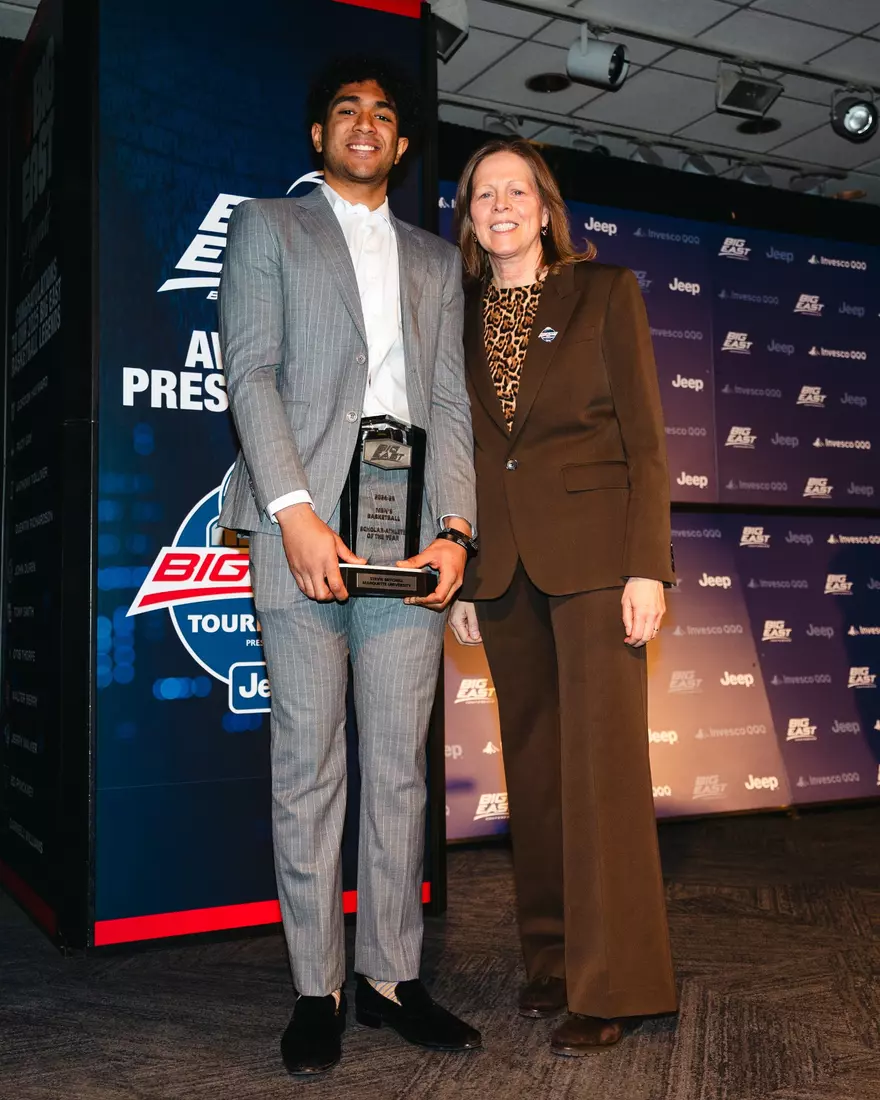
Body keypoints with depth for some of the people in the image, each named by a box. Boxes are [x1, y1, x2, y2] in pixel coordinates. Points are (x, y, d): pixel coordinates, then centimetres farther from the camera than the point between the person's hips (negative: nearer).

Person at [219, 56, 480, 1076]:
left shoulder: (437, 260, 23)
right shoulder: (266, 227, 14)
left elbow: (450, 402, 13)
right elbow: (251, 375, 0)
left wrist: (454, 527, -2)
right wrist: (295, 513, -13)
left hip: (411, 532, 3)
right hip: (304, 525, -3)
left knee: (400, 764, 4)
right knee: (308, 763, 0)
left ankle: (390, 974, 15)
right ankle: (315, 990, 10)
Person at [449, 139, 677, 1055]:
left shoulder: (604, 292, 3)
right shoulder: (461, 317, 13)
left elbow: (645, 439, -2)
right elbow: (461, 456, 13)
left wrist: (647, 567, -11)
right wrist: (462, 581, 8)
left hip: (591, 551, -4)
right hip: (504, 564, 4)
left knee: (601, 762, -5)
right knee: (532, 769, 9)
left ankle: (612, 985, 4)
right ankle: (552, 961, 22)